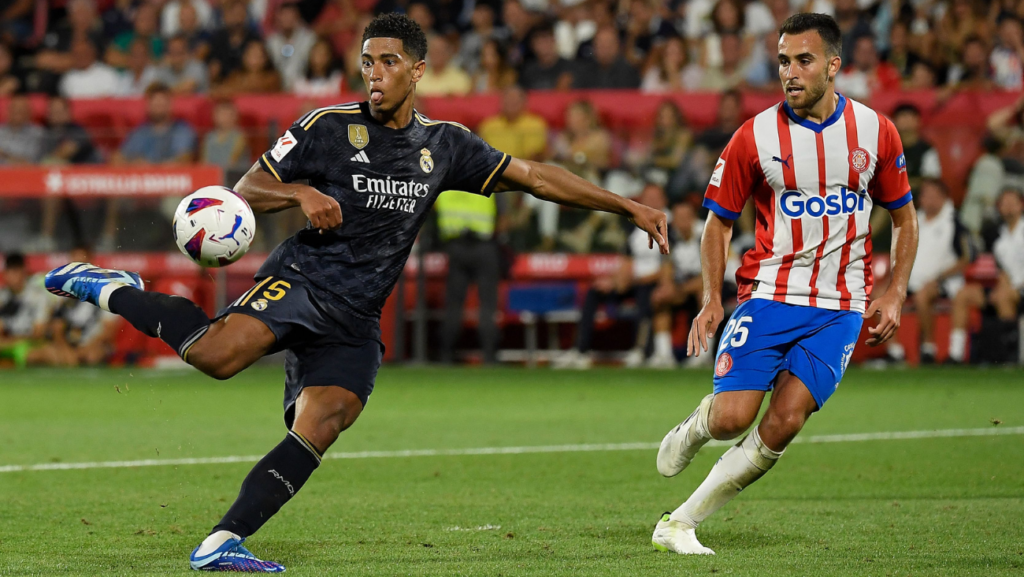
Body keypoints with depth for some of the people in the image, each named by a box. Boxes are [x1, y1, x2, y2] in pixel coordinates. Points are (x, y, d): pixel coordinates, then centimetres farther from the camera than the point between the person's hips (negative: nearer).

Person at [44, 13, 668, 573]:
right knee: (218, 353, -32)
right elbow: (247, 189, 3)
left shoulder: (446, 144, 12)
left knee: (319, 429, -18)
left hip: (354, 322, 4)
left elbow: (534, 176, 17)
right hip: (300, 280, -4)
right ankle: (113, 291, -9)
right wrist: (302, 194, -18)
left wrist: (628, 207, 15)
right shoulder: (327, 127, 0)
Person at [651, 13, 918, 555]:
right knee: (731, 418, -15)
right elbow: (719, 221, 6)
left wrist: (895, 294, 2)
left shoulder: (875, 131, 2)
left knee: (783, 424, -15)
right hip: (768, 294, -1)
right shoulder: (755, 136, -4)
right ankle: (692, 429, 24)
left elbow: (904, 216, 14)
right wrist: (711, 300, -7)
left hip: (840, 307, 1)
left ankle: (680, 524, -4)